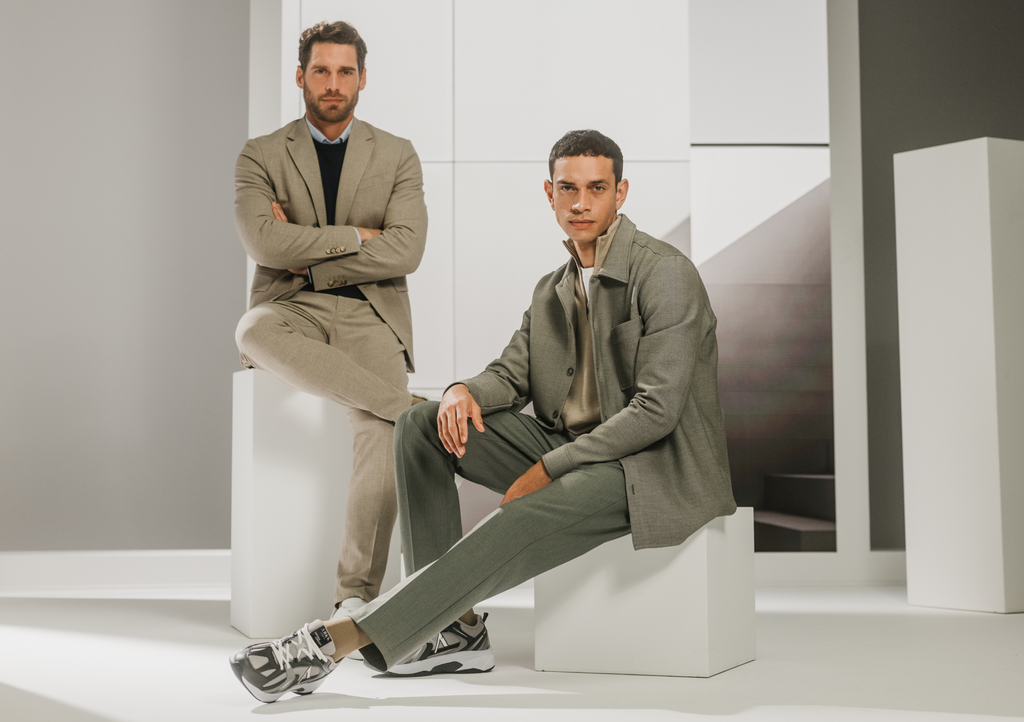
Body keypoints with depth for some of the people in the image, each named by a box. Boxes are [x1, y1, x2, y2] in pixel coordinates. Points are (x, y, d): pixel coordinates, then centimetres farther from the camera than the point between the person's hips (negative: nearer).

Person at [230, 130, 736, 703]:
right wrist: (466, 392, -16)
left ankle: (340, 640, -27)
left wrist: (547, 469, -19)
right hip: (569, 448, 8)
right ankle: (454, 629, -12)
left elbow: (656, 410, -20)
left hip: (653, 466, -8)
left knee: (518, 526, -33)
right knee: (422, 425, -6)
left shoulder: (666, 273, -13)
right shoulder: (552, 290, 13)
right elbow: (513, 374, 10)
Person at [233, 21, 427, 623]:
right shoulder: (261, 156, 8)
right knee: (254, 331, -37)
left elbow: (405, 252, -5)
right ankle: (412, 407, -31)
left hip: (369, 314, 0)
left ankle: (357, 593, -22)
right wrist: (355, 236, -7)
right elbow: (264, 243, -9)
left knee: (379, 430, -27)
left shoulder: (397, 156, 10)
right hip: (293, 310, 0)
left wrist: (308, 255, -7)